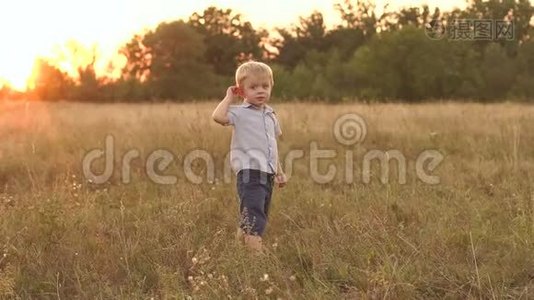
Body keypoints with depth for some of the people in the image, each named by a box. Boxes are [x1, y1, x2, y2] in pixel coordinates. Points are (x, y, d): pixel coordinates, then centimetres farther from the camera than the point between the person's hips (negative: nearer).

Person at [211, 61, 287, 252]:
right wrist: (229, 98, -13)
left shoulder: (270, 115, 17)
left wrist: (279, 172, 27)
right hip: (249, 172, -8)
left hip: (267, 173, 8)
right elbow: (218, 116, -27)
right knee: (254, 215, -18)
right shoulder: (239, 113, -5)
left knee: (261, 215, 14)